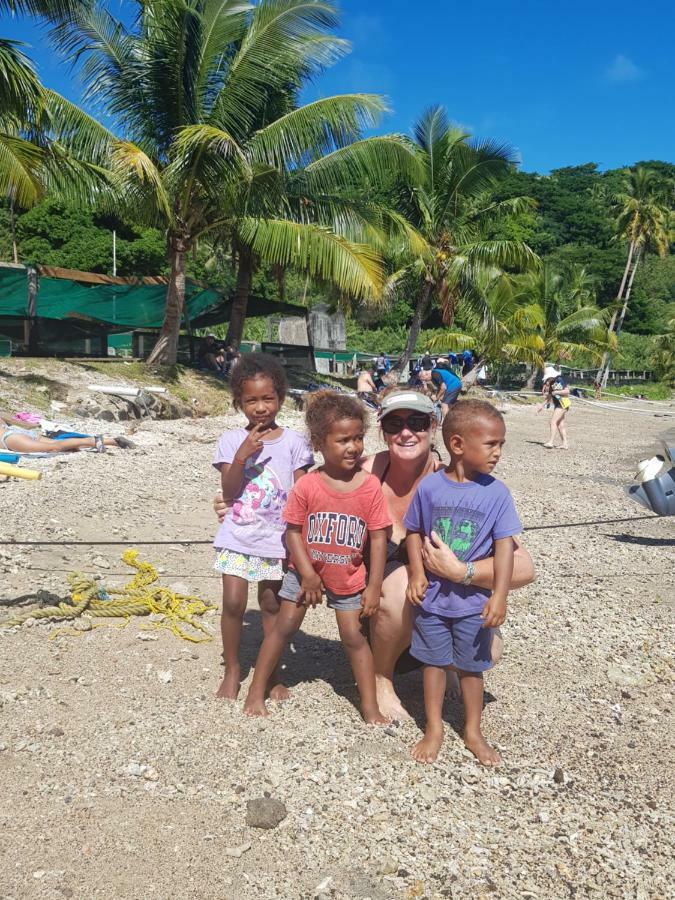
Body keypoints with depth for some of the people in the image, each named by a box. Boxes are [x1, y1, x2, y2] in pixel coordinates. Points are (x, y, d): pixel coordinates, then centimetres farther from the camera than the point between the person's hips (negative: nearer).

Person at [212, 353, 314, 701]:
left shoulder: (293, 442, -2)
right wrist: (241, 456, -20)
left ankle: (272, 672, 28)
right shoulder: (232, 440, -1)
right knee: (233, 603, -1)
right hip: (237, 538, 0)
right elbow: (229, 494, -7)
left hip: (276, 539, 0)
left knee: (272, 604, 11)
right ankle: (231, 669, 20)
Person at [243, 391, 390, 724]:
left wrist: (374, 587, -10)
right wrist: (307, 574, -13)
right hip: (306, 571, 0)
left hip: (349, 577, 0)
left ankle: (370, 707, 19)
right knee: (283, 628, 7)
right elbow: (293, 531, -9)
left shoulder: (370, 486, -16)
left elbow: (378, 538, -11)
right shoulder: (307, 486, -18)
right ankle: (256, 692, 22)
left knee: (354, 637, 5)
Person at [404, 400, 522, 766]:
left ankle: (473, 732, 36)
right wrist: (416, 573, -10)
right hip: (432, 596, 0)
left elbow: (504, 545, -10)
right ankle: (433, 729, 34)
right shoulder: (430, 486, -10)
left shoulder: (496, 492, -11)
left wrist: (499, 595, -16)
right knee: (434, 663, 15)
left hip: (474, 600, 0)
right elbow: (414, 532, 1)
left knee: (471, 667, 15)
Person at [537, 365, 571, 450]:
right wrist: (542, 405, 13)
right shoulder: (551, 383, 14)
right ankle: (565, 443, 11)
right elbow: (549, 397, 19)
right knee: (560, 424, 8)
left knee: (553, 422, -15)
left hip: (562, 404, -9)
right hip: (557, 405, 9)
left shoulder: (560, 380, -11)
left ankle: (551, 442, -19)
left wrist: (556, 392, -17)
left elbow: (567, 391, -15)